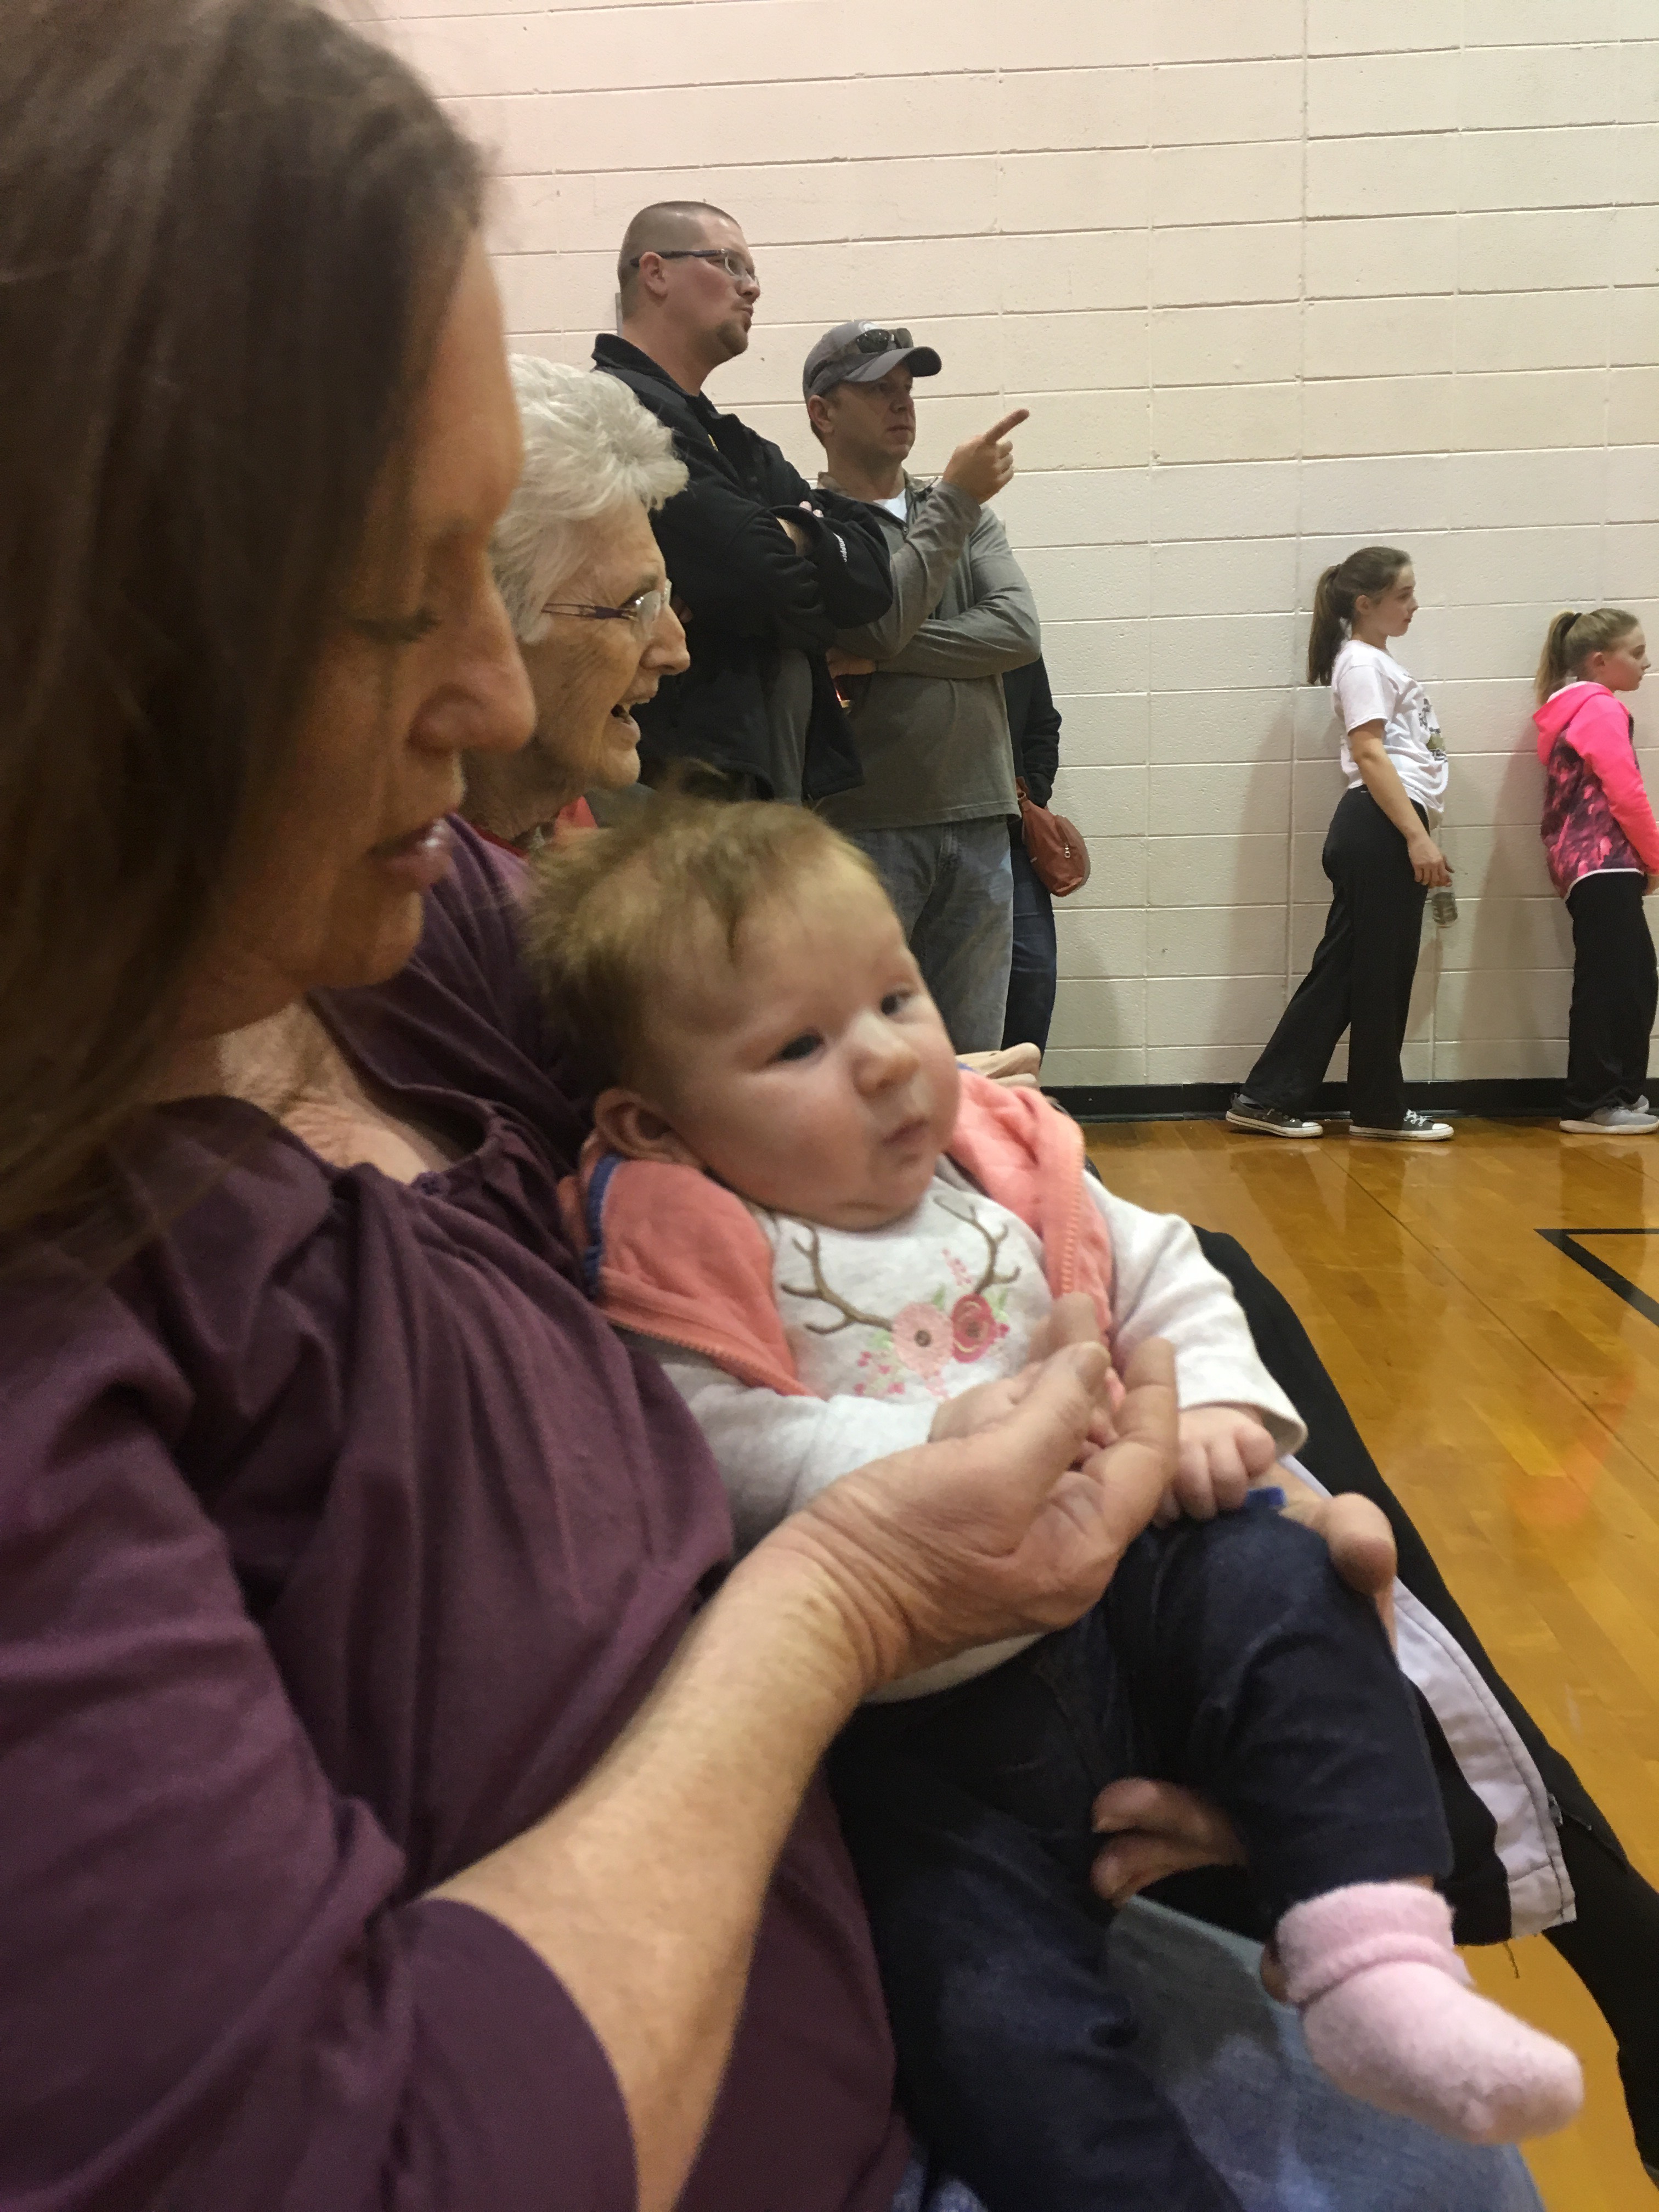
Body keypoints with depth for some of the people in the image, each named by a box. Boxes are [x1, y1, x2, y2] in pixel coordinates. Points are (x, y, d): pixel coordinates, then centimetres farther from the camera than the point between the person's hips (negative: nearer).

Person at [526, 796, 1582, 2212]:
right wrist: (932, 1446, -28)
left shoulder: (1006, 1169, 6)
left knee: (1284, 1596, -18)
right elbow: (725, 1453, -20)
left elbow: (1164, 1284, 14)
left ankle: (1379, 1968, -12)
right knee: (993, 2019, -17)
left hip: (1124, 1592, 5)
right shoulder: (690, 1257, -9)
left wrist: (1210, 1409, -5)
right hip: (922, 1718, -4)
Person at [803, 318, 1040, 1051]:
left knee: (974, 1064, 9)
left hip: (978, 822, 5)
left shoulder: (970, 514, 15)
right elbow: (879, 625, -18)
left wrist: (879, 659, -10)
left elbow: (1019, 631, -1)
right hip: (866, 828, -5)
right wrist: (952, 501, -10)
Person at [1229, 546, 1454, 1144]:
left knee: (1341, 969, 8)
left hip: (1383, 831, 10)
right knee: (1382, 971, -2)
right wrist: (1418, 837, -21)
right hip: (1381, 829, -10)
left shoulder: (1377, 661, 24)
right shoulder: (1362, 663, -7)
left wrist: (1420, 839, 21)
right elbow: (1370, 755, -16)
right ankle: (1381, 1110, 7)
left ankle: (1268, 1099, 9)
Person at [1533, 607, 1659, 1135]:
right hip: (1604, 863, -10)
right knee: (1611, 985, -8)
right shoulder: (1601, 708, -9)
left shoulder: (1567, 711, 20)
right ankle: (1593, 1105, -5)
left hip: (1586, 864, 10)